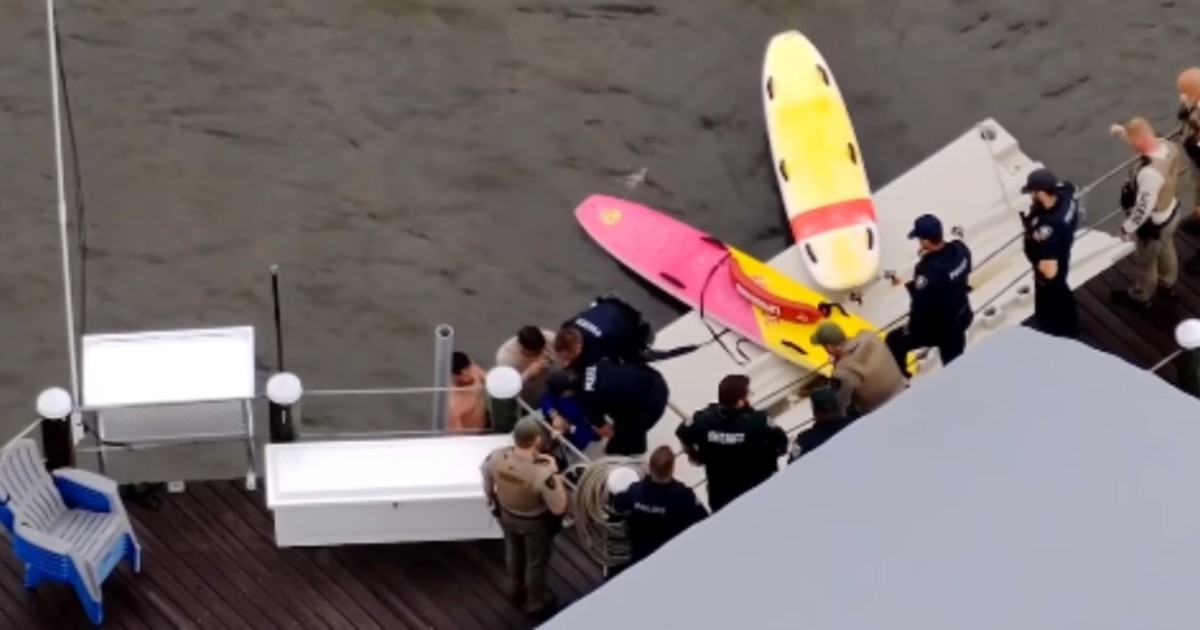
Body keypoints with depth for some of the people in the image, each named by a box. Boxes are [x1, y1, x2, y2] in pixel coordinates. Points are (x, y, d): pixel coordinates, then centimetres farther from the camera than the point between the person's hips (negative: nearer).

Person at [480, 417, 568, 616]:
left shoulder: (496, 457, -28)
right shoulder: (542, 474, -43)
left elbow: (487, 486, -7)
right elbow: (559, 508, -30)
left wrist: (493, 502, 15)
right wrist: (554, 473, -24)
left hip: (506, 515, 4)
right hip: (536, 522, -4)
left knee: (514, 551, 34)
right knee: (536, 561, 25)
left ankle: (516, 588, 60)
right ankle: (536, 602, 49)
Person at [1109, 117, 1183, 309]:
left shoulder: (1150, 173, -44)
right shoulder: (1168, 146, -20)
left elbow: (1144, 208, -33)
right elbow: (1149, 141, 6)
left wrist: (1127, 228, -17)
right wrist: (1125, 131, 0)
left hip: (1154, 224, -7)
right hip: (1171, 211, 8)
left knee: (1145, 261, 22)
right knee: (1166, 250, 35)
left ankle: (1140, 297, 49)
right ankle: (1167, 284, 61)